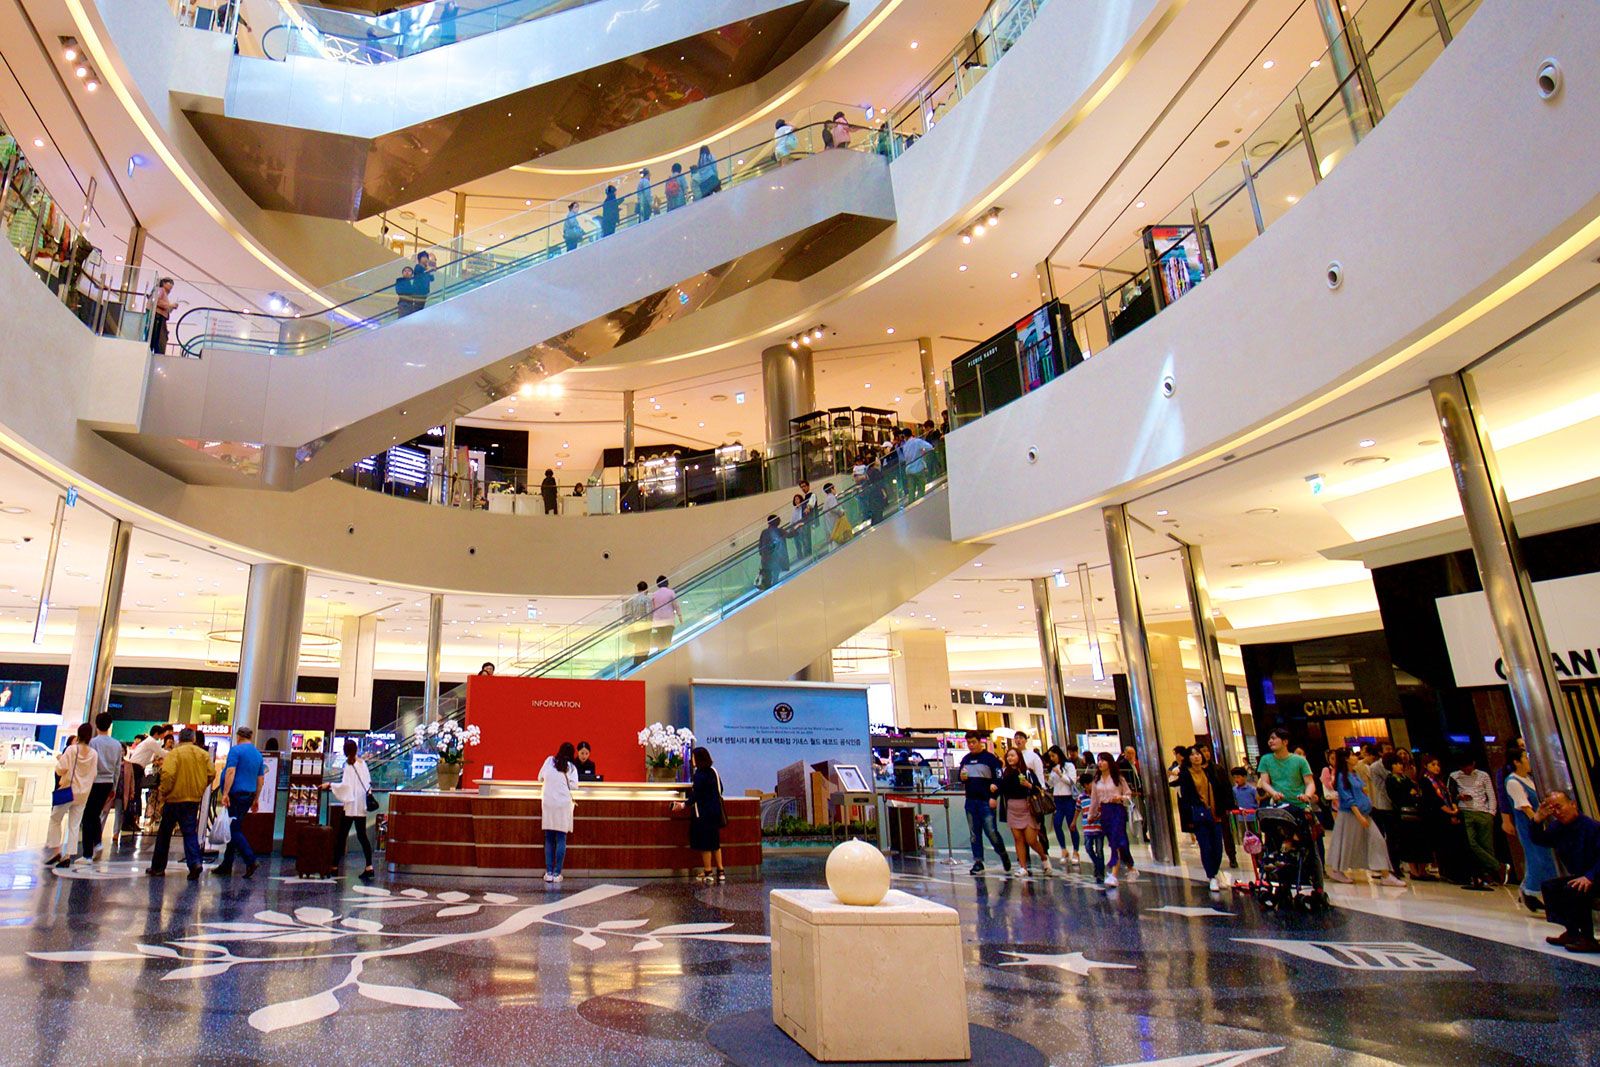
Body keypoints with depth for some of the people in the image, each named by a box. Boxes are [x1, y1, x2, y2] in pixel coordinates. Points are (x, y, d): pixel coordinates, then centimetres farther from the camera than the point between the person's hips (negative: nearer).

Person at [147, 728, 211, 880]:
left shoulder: (174, 753, -9)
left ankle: (158, 867, 22)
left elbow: (167, 774, -20)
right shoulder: (204, 754, 3)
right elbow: (210, 775, 2)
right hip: (194, 799, 3)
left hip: (174, 799, -3)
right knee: (190, 833, 5)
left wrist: (164, 792, -7)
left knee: (164, 833, 13)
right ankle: (195, 862, -14)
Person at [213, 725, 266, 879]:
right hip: (249, 795, 7)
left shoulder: (236, 750, -6)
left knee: (234, 830, -7)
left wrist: (225, 793, -20)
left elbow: (231, 772, -18)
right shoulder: (258, 754, 15)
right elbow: (261, 780, 17)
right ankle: (226, 865, 19)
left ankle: (250, 861, -17)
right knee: (234, 828, 14)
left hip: (236, 794, -7)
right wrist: (256, 800, 23)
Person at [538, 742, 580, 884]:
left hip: (548, 804, 2)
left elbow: (540, 778, 16)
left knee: (549, 840, 8)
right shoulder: (571, 767, 2)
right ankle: (557, 873, 0)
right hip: (563, 805, -2)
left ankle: (549, 872, 7)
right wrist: (563, 783, 12)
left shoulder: (549, 760, 7)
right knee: (561, 840, 3)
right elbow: (574, 785, -7)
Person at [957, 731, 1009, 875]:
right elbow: (959, 774, 21)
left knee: (991, 831, -5)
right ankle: (978, 862, 12)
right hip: (970, 801, 5)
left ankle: (1004, 856, 17)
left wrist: (994, 797, -15)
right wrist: (962, 777, -3)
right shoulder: (965, 759, 12)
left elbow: (998, 778, -8)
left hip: (986, 801, -5)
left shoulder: (989, 757, -5)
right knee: (974, 834, 7)